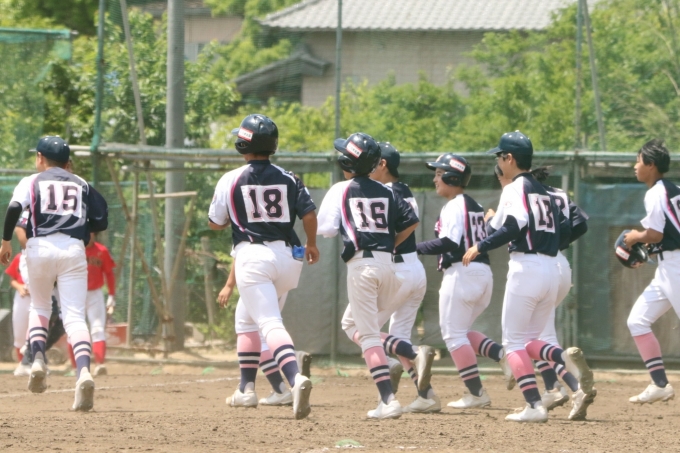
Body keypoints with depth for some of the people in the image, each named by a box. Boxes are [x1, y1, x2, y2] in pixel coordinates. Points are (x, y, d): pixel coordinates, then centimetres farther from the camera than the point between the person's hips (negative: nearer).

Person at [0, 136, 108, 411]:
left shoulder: (32, 182, 11)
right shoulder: (81, 184, 20)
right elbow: (101, 222, 12)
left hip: (40, 247, -1)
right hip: (74, 249, 1)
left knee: (39, 307, 22)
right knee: (74, 316, -7)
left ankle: (37, 359, -2)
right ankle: (84, 373, -31)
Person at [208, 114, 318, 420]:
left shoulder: (231, 181, -1)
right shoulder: (288, 179, 6)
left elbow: (215, 223, 7)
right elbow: (309, 214, -1)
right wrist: (311, 244, 17)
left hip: (253, 256, -5)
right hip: (286, 255, 5)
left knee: (270, 323, -16)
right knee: (246, 316, 23)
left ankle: (295, 377, -40)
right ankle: (246, 388, 24)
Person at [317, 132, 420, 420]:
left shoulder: (341, 191, -1)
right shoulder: (386, 192, 12)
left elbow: (326, 229, -6)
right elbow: (411, 221, 8)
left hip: (361, 264, -5)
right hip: (387, 264, 5)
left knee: (368, 334, -3)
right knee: (351, 323, 20)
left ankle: (388, 400, -14)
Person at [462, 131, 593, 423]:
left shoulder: (515, 188, -4)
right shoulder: (545, 192, 20)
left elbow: (515, 224, -20)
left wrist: (481, 247, -12)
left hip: (526, 267, -8)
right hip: (552, 270, 8)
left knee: (514, 341, -1)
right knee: (528, 340, 16)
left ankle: (534, 406, -14)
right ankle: (566, 357, -15)